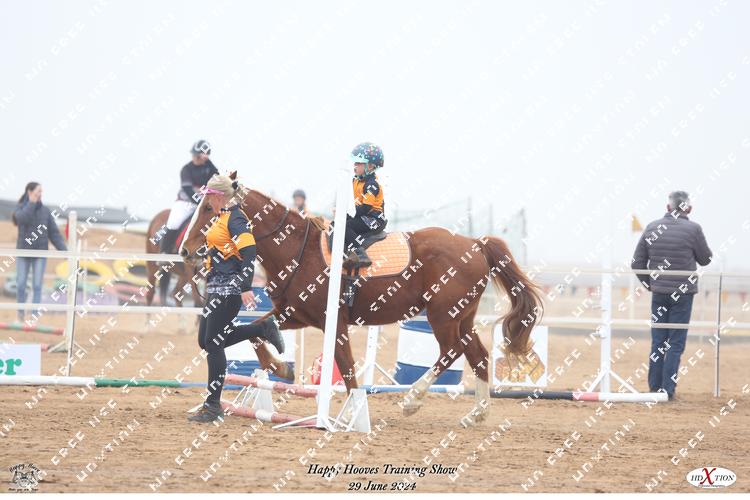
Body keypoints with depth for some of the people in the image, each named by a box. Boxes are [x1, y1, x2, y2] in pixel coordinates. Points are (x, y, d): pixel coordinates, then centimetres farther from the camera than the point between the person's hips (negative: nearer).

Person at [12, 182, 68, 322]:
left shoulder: (45, 211, 2)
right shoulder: (20, 208, -3)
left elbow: (54, 233, 0)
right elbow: (23, 219, -27)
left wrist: (64, 251, -9)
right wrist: (32, 202, -23)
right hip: (23, 254, 0)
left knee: (37, 286, -6)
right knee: (21, 286, 2)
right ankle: (21, 311, 27)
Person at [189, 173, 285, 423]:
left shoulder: (236, 219, -14)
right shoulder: (222, 217, 16)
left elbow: (249, 253, -22)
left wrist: (246, 288, -28)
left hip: (229, 289, -11)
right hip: (217, 288, 11)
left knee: (213, 343, -7)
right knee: (206, 341, 11)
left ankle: (213, 405, 0)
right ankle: (262, 328, 17)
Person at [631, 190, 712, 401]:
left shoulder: (652, 228, 1)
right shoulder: (693, 229, -11)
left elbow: (637, 263, 3)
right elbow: (705, 259, 1)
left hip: (658, 293, 4)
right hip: (683, 293, -4)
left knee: (657, 342, 11)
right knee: (676, 343, 1)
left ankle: (654, 388, 13)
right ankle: (667, 389, -2)